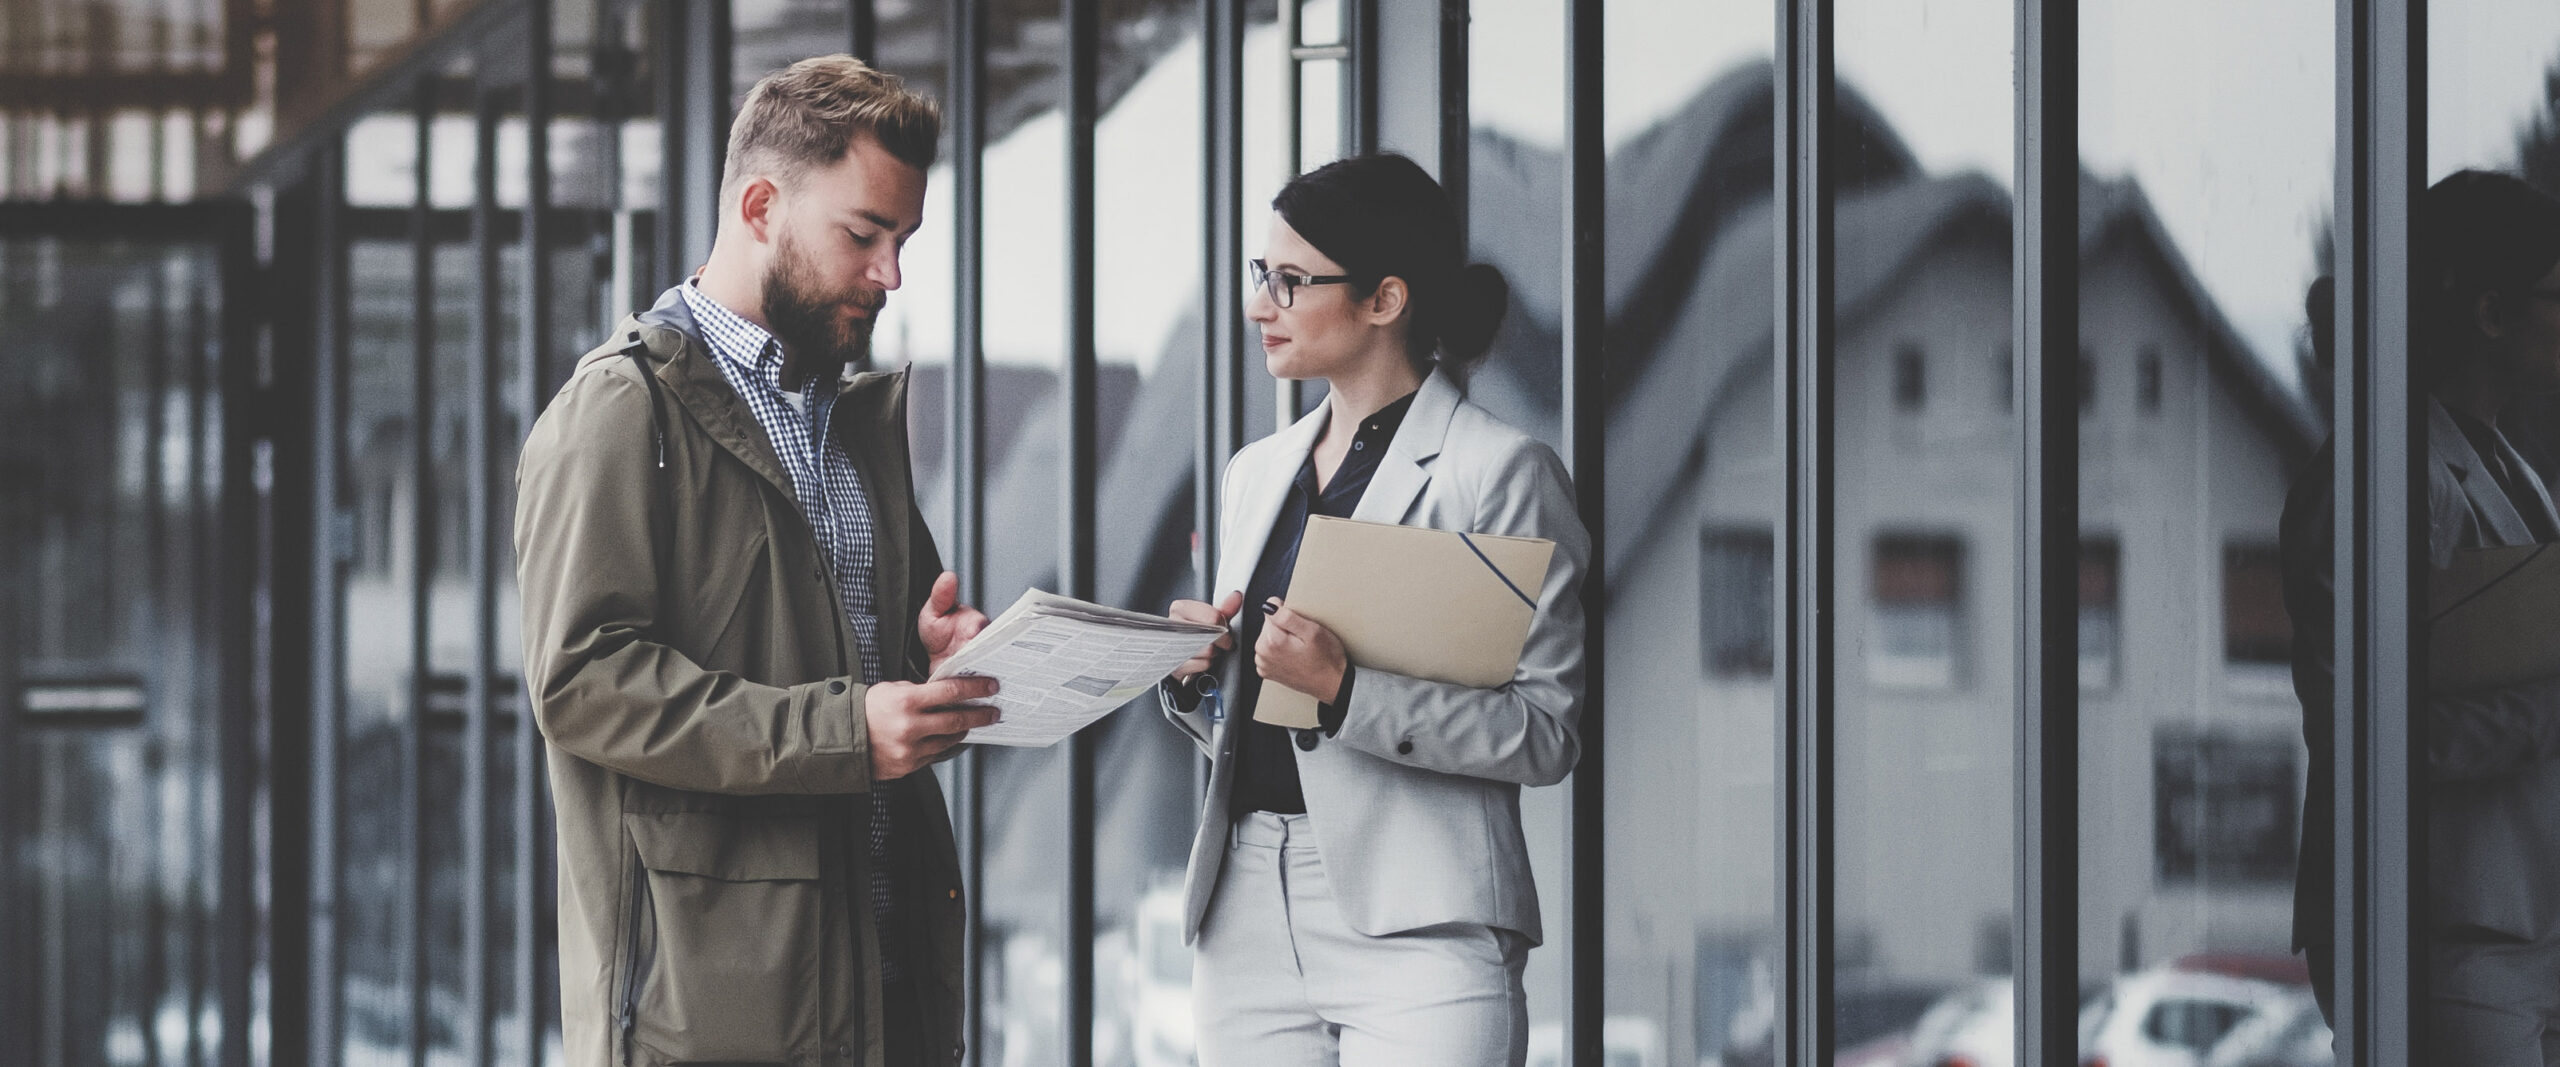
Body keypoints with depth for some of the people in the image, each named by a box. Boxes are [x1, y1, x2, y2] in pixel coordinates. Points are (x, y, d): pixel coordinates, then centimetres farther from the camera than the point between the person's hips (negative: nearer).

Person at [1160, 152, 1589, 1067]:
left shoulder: (1498, 470, -3)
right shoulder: (1255, 474, 18)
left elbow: (1544, 733, -11)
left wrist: (1345, 688, -19)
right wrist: (1191, 673, 3)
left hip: (1413, 924, -6)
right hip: (1246, 913, 6)